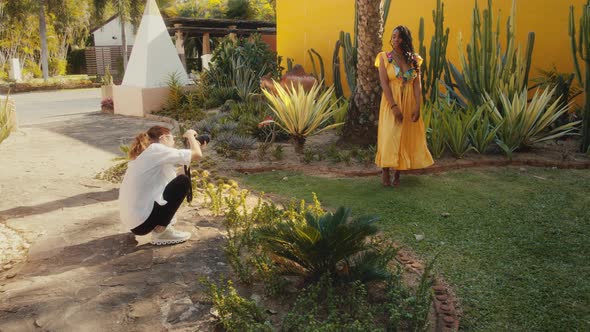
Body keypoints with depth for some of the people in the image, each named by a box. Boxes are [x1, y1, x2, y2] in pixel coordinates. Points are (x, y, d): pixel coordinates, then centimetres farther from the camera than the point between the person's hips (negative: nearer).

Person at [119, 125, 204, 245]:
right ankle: (160, 232, -1)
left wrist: (192, 144, 20)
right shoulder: (156, 149, -9)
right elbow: (197, 154, -11)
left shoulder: (145, 154, 17)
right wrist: (190, 135, 9)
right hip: (142, 222, -10)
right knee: (183, 181, -1)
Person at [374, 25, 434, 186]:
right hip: (391, 102, -3)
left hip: (409, 103, 3)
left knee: (406, 138, 5)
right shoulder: (385, 58, -2)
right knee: (389, 137, -6)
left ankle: (397, 173, 14)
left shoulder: (414, 59, 5)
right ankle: (385, 172, 4)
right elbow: (384, 83, -11)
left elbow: (417, 84, 0)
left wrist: (417, 107, -11)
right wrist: (394, 106, -20)